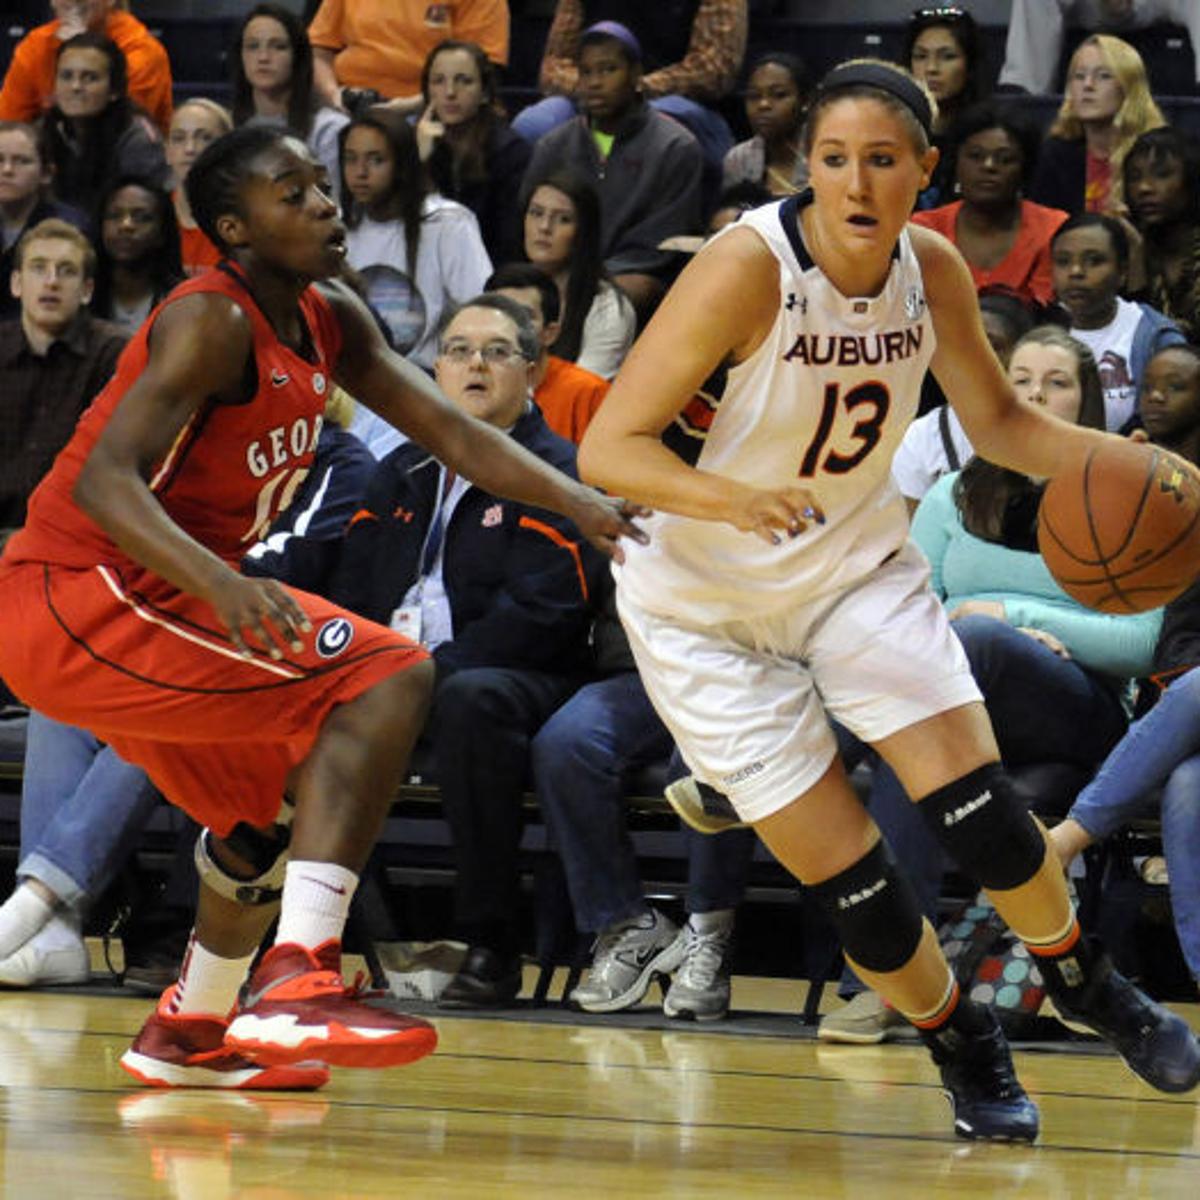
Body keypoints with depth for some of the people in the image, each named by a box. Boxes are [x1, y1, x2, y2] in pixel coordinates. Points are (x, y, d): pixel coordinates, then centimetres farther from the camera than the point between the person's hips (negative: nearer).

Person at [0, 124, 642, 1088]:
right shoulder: (213, 322, -18)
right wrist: (219, 583, -46)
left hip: (135, 609, 10)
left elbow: (451, 431, 8)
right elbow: (105, 479, -29)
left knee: (277, 790, 28)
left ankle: (191, 1032, 43)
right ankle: (296, 984, -32)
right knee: (388, 677, -20)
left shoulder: (330, 323, 10)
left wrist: (582, 504, -8)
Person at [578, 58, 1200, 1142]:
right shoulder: (750, 267, -27)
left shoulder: (932, 271, -10)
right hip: (709, 604, -4)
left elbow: (998, 420, 7)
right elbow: (607, 448, -29)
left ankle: (1082, 979, 18)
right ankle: (966, 1053, 20)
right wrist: (736, 499, -47)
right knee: (843, 872, -5)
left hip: (859, 564, 4)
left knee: (975, 802, -10)